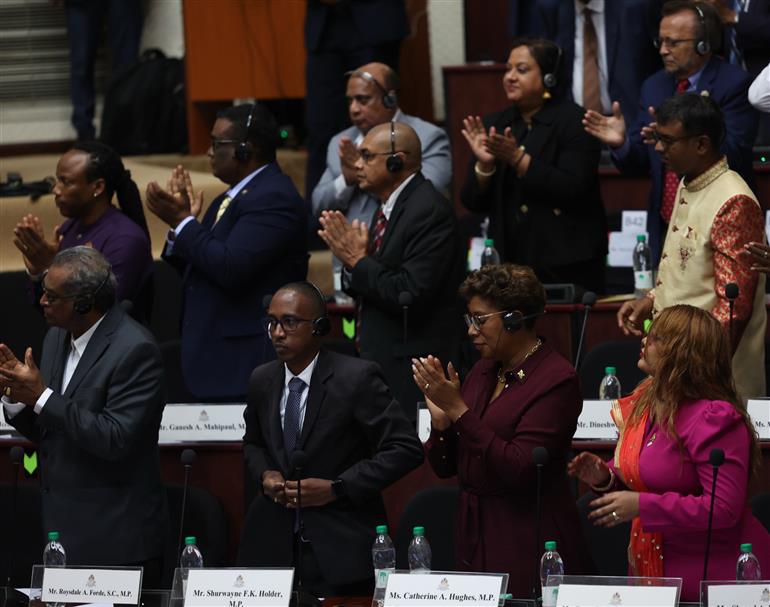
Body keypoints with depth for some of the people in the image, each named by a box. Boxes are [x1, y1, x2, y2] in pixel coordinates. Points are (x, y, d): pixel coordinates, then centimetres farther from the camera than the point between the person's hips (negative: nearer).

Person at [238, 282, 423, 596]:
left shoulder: (357, 378, -11)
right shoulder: (262, 380, 6)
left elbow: (406, 449, -11)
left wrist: (336, 488, -16)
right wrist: (264, 474, 0)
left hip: (340, 546, -4)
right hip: (272, 544, 4)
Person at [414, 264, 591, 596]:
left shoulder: (556, 379, -11)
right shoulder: (483, 372, 10)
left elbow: (520, 468, -21)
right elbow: (444, 466, 11)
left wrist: (459, 410, -21)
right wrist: (440, 418, -9)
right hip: (475, 542, 7)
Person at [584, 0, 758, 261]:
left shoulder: (733, 84, -8)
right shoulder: (654, 86, 10)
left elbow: (733, 154, -19)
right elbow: (639, 164, 9)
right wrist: (621, 142, -13)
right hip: (664, 229, 5)